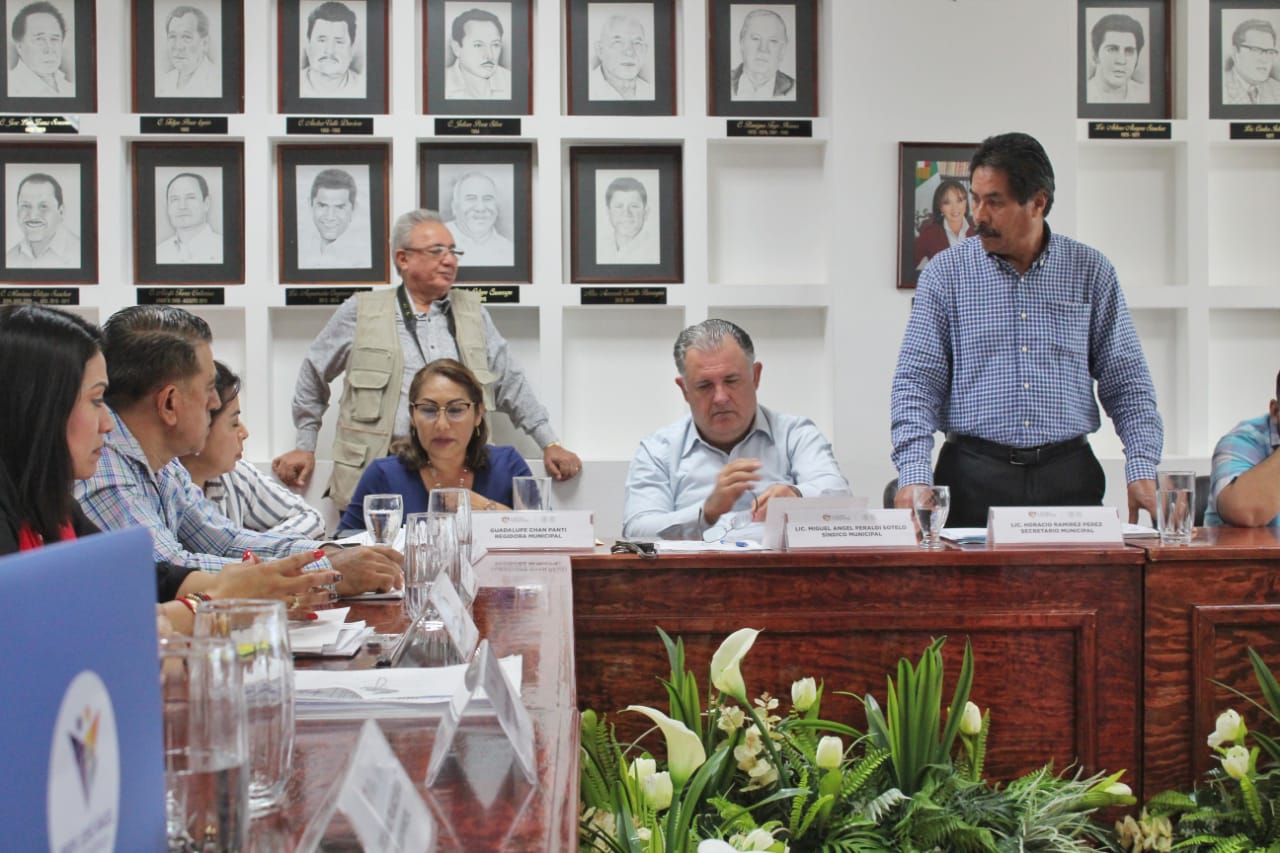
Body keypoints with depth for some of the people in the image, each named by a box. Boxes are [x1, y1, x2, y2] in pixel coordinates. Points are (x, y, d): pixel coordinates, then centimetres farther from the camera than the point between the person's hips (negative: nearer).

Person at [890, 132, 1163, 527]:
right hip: (973, 479, -1)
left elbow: (1127, 384, 9)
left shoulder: (1091, 272, 7)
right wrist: (914, 475, -14)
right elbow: (917, 382, -1)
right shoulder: (946, 273, 4)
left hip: (1068, 478, 1)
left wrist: (1142, 469, -4)